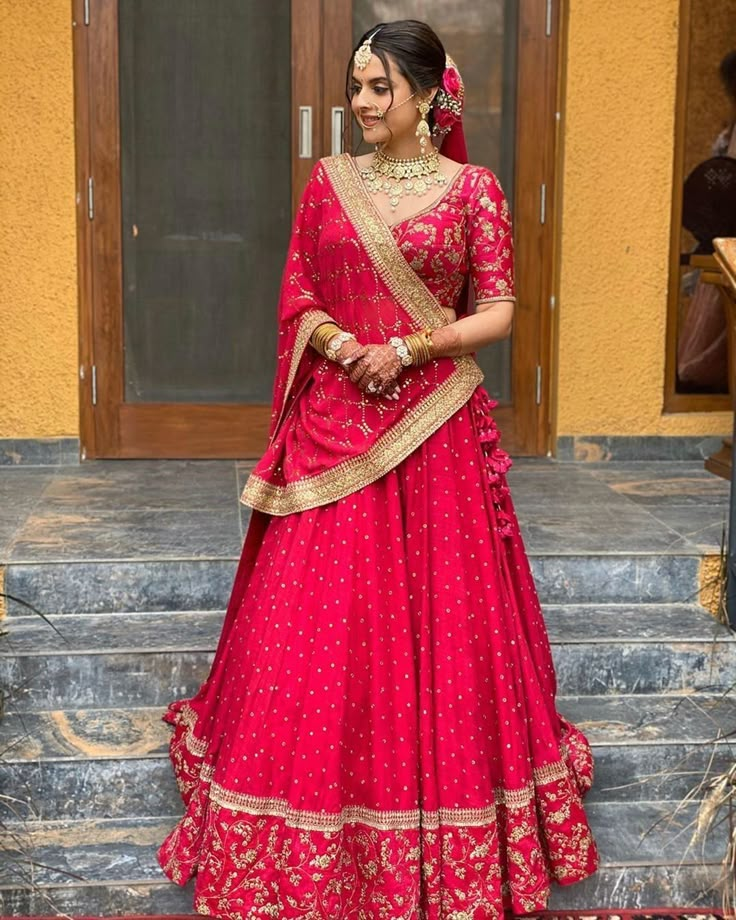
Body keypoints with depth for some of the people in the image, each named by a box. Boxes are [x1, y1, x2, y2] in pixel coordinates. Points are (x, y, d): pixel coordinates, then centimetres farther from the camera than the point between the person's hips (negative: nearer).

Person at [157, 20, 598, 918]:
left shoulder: (473, 188, 2)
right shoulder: (328, 182, 9)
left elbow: (498, 311, -1)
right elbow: (297, 297, 8)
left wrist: (408, 349, -13)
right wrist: (341, 348, -12)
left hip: (436, 429, -2)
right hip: (335, 427, 2)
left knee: (440, 619, 3)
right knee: (321, 624, 2)